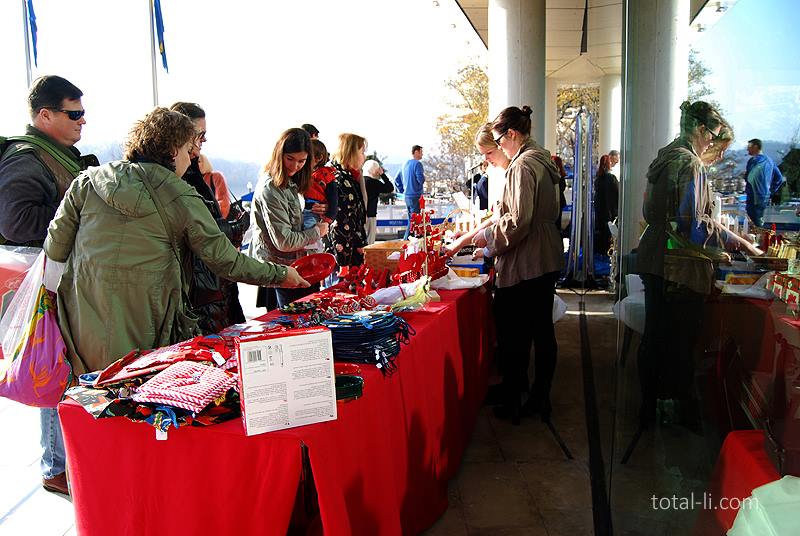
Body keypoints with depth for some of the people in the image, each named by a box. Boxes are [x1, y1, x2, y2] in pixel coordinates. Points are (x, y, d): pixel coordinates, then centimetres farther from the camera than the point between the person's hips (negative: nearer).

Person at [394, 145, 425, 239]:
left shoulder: (405, 164, 14)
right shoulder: (417, 164, -13)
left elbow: (397, 180, 17)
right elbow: (421, 179, -20)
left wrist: (402, 191, 17)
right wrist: (423, 175, 1)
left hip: (406, 196, 9)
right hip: (415, 196, -9)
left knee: (411, 220, 17)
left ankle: (406, 240, 20)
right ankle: (406, 240, -5)